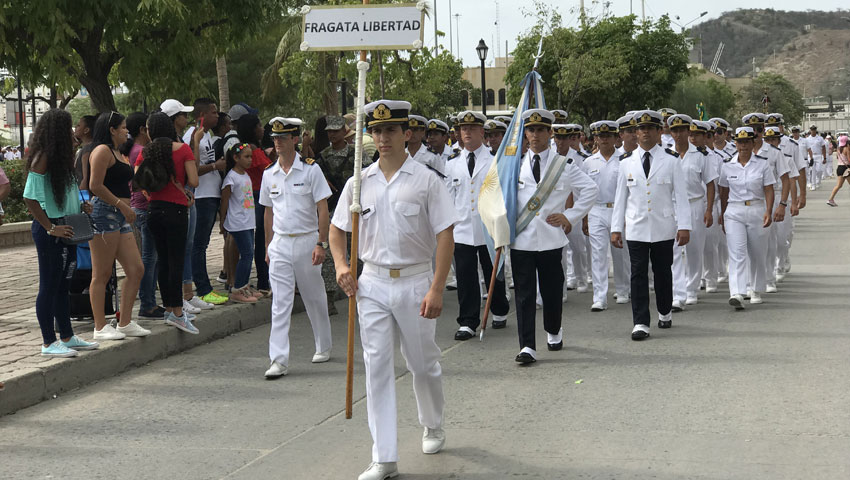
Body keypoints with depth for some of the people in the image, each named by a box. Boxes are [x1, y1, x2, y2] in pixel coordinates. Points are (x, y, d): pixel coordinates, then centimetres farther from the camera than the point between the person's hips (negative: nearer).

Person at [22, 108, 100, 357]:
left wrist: (80, 206, 9)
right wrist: (51, 228, -21)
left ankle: (67, 337, 26)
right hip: (49, 230, -9)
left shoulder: (60, 157, 12)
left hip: (65, 230, 9)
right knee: (49, 286, -1)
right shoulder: (42, 158, -16)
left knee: (62, 285, 16)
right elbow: (30, 199, -21)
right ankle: (49, 343, 6)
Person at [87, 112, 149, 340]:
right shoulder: (102, 150, -8)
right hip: (104, 212, -10)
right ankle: (100, 327, 1)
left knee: (136, 269, 6)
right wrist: (123, 205, -15)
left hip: (120, 217, 10)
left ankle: (125, 323, 13)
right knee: (102, 274, -4)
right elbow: (95, 186, -17)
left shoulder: (118, 152, 22)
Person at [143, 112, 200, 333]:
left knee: (163, 261, 12)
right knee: (176, 261, -3)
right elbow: (194, 181, -9)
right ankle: (177, 313, -6)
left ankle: (169, 309, 18)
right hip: (176, 209, -4)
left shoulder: (146, 152, 3)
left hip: (154, 209, 4)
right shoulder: (182, 149, -6)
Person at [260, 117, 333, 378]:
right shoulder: (269, 174, 7)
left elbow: (323, 209, -7)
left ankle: (323, 347, 30)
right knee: (280, 302, -4)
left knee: (315, 298, 10)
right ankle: (279, 360, -6)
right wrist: (268, 246, 14)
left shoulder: (311, 169, -6)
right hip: (280, 243, 3)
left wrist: (321, 244, -15)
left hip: (307, 241, -3)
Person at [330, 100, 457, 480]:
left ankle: (433, 427, 40)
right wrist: (341, 265, -4)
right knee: (377, 367, 0)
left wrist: (436, 289, -16)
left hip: (415, 282, -2)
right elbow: (337, 228, 15)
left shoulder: (425, 180, -6)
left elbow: (445, 235, -9)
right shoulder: (360, 181, 5)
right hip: (371, 283, 3)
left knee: (423, 363, 11)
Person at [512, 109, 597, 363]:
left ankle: (554, 332, 36)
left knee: (552, 291, 11)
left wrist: (570, 217, 3)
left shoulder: (563, 165, 3)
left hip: (551, 239, 0)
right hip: (521, 239, 0)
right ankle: (527, 347, -3)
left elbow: (591, 189, 9)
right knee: (524, 294, -3)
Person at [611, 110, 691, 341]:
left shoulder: (671, 160, 1)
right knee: (638, 274, -4)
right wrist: (616, 228, 4)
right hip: (636, 229, 1)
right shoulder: (627, 162, 6)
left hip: (663, 228, -1)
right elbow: (620, 196, 8)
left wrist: (684, 226, -6)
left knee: (663, 272, 11)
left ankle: (665, 312, 31)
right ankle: (640, 323, -4)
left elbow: (680, 195, 0)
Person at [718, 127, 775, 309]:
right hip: (734, 213, 0)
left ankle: (756, 290, 29)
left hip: (757, 211, 0)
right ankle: (737, 294, -22)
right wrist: (722, 215, 15)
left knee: (757, 254, 10)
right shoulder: (727, 166, 4)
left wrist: (768, 212, -14)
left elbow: (769, 190, -2)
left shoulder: (763, 164, 0)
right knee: (737, 253, -12)